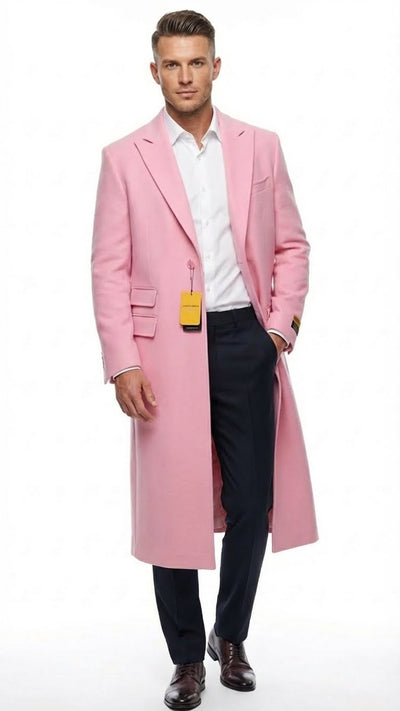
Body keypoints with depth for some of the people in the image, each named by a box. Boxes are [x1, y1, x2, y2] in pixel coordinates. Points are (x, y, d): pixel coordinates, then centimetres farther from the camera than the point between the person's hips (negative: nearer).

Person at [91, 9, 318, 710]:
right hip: (166, 350, -1)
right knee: (172, 508, 4)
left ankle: (231, 637, 31)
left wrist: (279, 329, 0)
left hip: (244, 341, 2)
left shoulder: (260, 147, 9)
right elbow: (110, 269, 0)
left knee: (252, 501, 7)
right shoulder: (124, 157, 3)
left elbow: (291, 245, 12)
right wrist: (122, 364, -8)